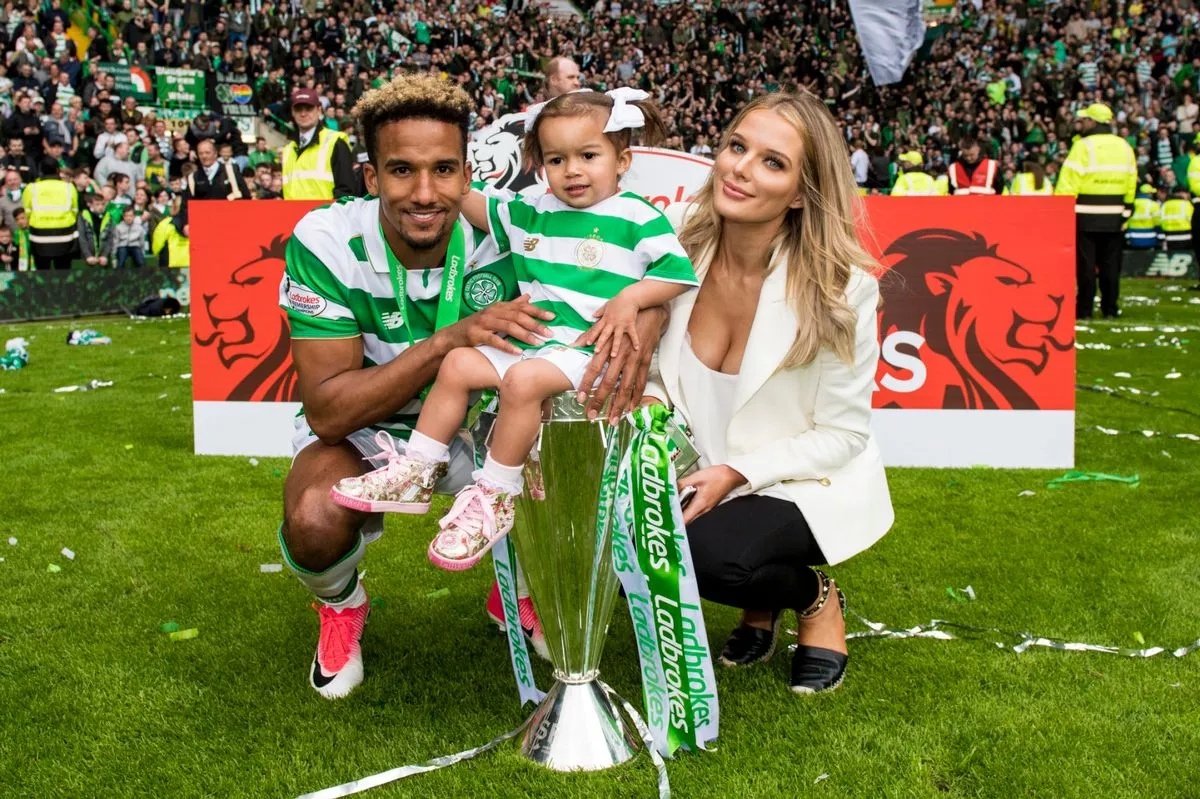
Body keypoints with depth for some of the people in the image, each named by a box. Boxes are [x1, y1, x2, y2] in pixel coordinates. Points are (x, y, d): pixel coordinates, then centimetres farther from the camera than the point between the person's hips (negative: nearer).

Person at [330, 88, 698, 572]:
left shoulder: (637, 218, -4)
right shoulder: (534, 214, 14)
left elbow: (680, 273, -7)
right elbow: (478, 208, 26)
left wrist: (630, 298, -20)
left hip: (586, 346, -7)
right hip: (526, 338, 8)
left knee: (523, 379, -32)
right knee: (457, 364, -2)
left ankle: (495, 497, -18)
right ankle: (416, 474, 6)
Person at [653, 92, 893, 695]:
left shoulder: (840, 286, -21)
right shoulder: (682, 252, -10)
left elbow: (842, 434, -14)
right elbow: (656, 373, 3)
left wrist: (737, 473, -24)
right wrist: (649, 404, -20)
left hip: (806, 485, -5)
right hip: (706, 475, 5)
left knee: (704, 553, -32)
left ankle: (815, 598, 5)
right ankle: (761, 605, 11)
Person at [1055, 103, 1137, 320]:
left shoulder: (1084, 146, -11)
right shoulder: (1124, 146, 9)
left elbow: (1068, 183, -16)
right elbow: (1131, 182, 13)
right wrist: (1126, 207, 21)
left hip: (1087, 215, -5)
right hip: (1114, 216, 5)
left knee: (1086, 264, 0)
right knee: (1110, 264, 10)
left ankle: (1084, 309, 0)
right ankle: (1110, 309, 13)